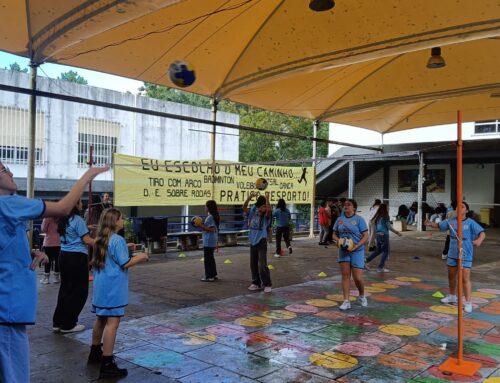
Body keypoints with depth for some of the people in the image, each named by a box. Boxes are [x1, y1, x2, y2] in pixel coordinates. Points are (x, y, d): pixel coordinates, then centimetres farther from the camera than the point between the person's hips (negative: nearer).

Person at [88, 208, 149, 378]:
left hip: (101, 287, 10)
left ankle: (95, 353, 36)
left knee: (101, 319, 22)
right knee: (112, 323, -8)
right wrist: (141, 256, -3)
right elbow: (125, 263, -16)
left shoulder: (100, 240, 11)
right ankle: (107, 365, -7)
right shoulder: (117, 240, -17)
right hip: (113, 288, -10)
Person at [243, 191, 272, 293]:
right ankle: (256, 283, 25)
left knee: (262, 265, -8)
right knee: (253, 264, 12)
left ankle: (267, 284, 3)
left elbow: (269, 210, -29)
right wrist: (249, 197, -26)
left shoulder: (266, 216, -7)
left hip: (261, 242, -5)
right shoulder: (252, 213, 3)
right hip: (253, 242, 5)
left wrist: (267, 199, -39)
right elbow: (244, 208, -12)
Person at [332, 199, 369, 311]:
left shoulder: (359, 219, -5)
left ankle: (362, 296, 26)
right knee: (345, 275, 4)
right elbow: (334, 234, 14)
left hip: (357, 251, -4)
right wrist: (338, 240, -8)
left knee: (357, 277, -4)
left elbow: (365, 236, -7)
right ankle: (346, 301, 10)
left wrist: (356, 246, -19)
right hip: (343, 251, 4)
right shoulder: (340, 219, 8)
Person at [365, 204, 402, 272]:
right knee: (386, 251, 5)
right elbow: (390, 227, -13)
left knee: (378, 250, 18)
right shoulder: (385, 217, -14)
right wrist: (397, 233, -5)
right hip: (384, 235, -7)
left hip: (378, 235, 7)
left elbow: (375, 228, 12)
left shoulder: (377, 217, 7)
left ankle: (366, 262, 10)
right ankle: (380, 267, 6)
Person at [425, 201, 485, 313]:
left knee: (465, 278, -9)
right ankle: (452, 296, 39)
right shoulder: (451, 221, 2)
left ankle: (468, 303, -3)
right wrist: (430, 223, -10)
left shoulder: (471, 223, -11)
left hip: (465, 255, -5)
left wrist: (479, 240, -40)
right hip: (452, 254, 5)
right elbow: (439, 225, 11)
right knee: (451, 276, 18)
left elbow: (482, 233, -18)